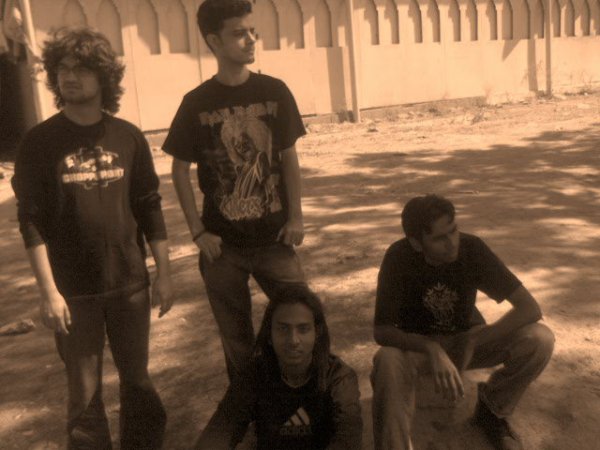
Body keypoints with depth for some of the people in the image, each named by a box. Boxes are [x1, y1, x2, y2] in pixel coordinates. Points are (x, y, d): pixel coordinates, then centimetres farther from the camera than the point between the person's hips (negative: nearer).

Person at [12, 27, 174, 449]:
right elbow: (31, 221, -7)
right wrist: (49, 291, -12)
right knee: (85, 393, 10)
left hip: (131, 283, 2)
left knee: (138, 382, 14)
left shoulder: (129, 137, 1)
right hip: (74, 289, -2)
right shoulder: (40, 142, -6)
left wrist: (164, 273, 2)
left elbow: (150, 207, 4)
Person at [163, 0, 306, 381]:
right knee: (236, 336, 12)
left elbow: (288, 157, 4)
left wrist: (296, 217, -2)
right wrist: (198, 231, -5)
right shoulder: (197, 103, -4)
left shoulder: (274, 92, -1)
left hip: (273, 236, 1)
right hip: (223, 243, 0)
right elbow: (180, 170, 0)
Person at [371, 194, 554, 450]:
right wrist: (432, 350, -42)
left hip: (465, 339, 3)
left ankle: (491, 410, 2)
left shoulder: (472, 249, -22)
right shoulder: (399, 258, -25)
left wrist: (470, 343, -31)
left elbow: (530, 308, -23)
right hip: (418, 345, -2)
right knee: (388, 361, -38)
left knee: (539, 340, -23)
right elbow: (381, 331, -25)